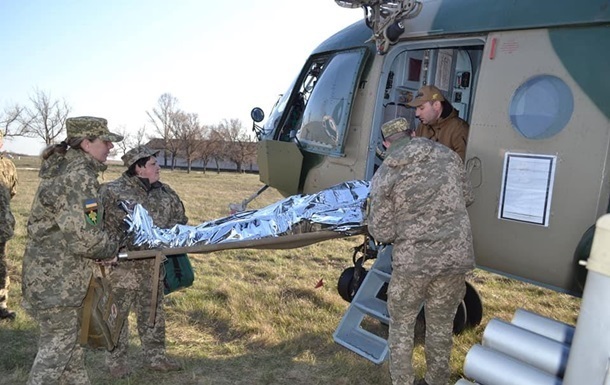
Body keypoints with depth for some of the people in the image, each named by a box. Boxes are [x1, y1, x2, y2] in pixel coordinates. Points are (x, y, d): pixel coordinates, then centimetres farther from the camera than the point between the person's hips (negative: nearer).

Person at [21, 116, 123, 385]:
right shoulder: (78, 178, -24)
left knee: (69, 339, 22)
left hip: (49, 271, 10)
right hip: (56, 281, -10)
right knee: (56, 347, 5)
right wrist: (111, 251, -10)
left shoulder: (64, 166, 7)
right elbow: (85, 238, -29)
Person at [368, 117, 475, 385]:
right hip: (455, 255, 3)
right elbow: (466, 199, 13)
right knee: (441, 325, 19)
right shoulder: (445, 155, 2)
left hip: (412, 260, -3)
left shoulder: (383, 175, -5)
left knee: (401, 325, 17)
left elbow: (382, 233, -7)